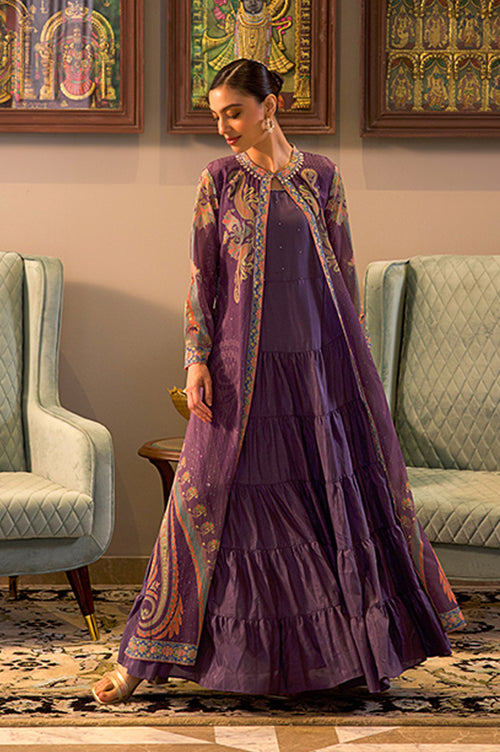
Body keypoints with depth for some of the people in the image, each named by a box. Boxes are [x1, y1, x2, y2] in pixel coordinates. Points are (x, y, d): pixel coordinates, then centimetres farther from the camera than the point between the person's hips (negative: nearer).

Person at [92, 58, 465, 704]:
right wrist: (197, 359, -10)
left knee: (346, 493, 7)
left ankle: (363, 644, 23)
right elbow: (200, 276, 0)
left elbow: (343, 266, 9)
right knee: (210, 496, -3)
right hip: (243, 363, -2)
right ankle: (143, 658, 5)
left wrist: (353, 354, 7)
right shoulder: (218, 179, 1)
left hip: (317, 360, 2)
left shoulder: (320, 174, 6)